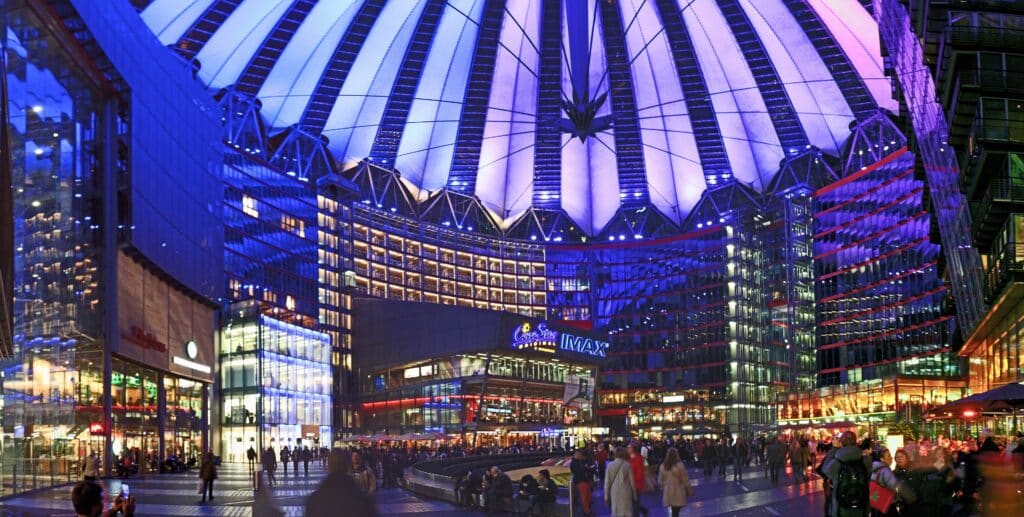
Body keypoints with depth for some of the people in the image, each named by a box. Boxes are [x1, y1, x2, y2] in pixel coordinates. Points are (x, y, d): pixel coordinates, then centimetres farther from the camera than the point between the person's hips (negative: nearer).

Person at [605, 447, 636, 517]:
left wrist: (606, 497, 8)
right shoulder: (627, 465, -7)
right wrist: (634, 496, 9)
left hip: (614, 494, 2)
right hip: (626, 495, -2)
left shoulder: (610, 466, -3)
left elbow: (607, 483, 0)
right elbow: (632, 482, -3)